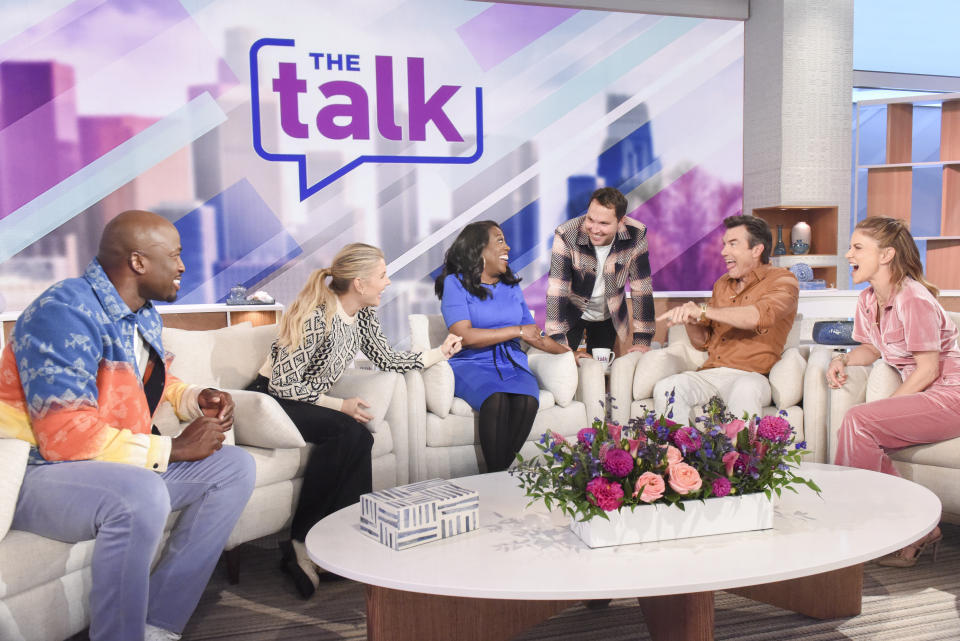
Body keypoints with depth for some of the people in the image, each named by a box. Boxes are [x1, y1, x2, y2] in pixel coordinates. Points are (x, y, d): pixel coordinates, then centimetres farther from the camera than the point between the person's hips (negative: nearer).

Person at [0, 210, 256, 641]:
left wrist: (197, 399, 2)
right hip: (36, 473, -9)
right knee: (142, 494, -38)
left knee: (235, 468, -1)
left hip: (120, 463, 9)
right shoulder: (64, 313, -21)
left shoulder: (144, 314, 6)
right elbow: (65, 435, -29)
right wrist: (174, 449, -22)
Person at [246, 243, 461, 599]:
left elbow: (386, 359, 16)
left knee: (358, 439, -23)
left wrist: (441, 352, 16)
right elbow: (284, 385, -21)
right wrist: (340, 406, -21)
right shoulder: (316, 316, -23)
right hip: (271, 401, -7)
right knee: (350, 434, -31)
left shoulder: (363, 313, 2)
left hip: (309, 403, 7)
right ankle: (301, 542, -22)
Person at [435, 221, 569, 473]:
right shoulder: (455, 283, 2)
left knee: (527, 401, -30)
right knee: (496, 400, -36)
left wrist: (569, 353, 14)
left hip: (513, 365, 4)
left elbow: (534, 335, 24)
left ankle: (502, 471, -20)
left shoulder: (512, 285, 20)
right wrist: (517, 331, -7)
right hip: (472, 365, -4)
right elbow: (465, 336, -12)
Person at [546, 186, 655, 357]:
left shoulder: (636, 235, -22)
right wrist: (559, 344, -33)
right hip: (572, 313, -2)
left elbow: (641, 288, -16)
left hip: (609, 316, 2)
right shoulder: (566, 236, -29)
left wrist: (642, 341, -18)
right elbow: (557, 290, -28)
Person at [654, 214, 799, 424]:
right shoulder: (722, 283, 22)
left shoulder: (782, 280, 3)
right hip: (710, 374, 5)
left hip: (751, 376, -5)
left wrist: (703, 310, -26)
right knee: (665, 388, -25)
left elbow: (760, 316, -21)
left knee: (744, 391, -39)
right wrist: (690, 321, 0)